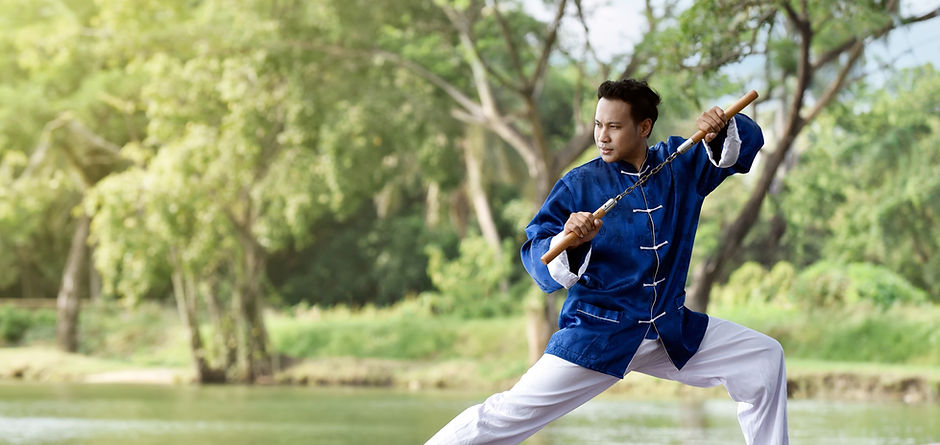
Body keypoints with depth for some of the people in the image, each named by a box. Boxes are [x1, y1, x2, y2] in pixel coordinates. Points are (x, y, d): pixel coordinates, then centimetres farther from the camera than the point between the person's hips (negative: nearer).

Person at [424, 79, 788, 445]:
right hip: (597, 331, -5)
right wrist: (566, 243, -37)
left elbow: (747, 143, 8)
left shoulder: (681, 164, 3)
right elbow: (537, 258, -14)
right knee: (507, 415, -16)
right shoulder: (580, 184, -10)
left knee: (765, 359, 6)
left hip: (672, 332, 5)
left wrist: (722, 129, -15)